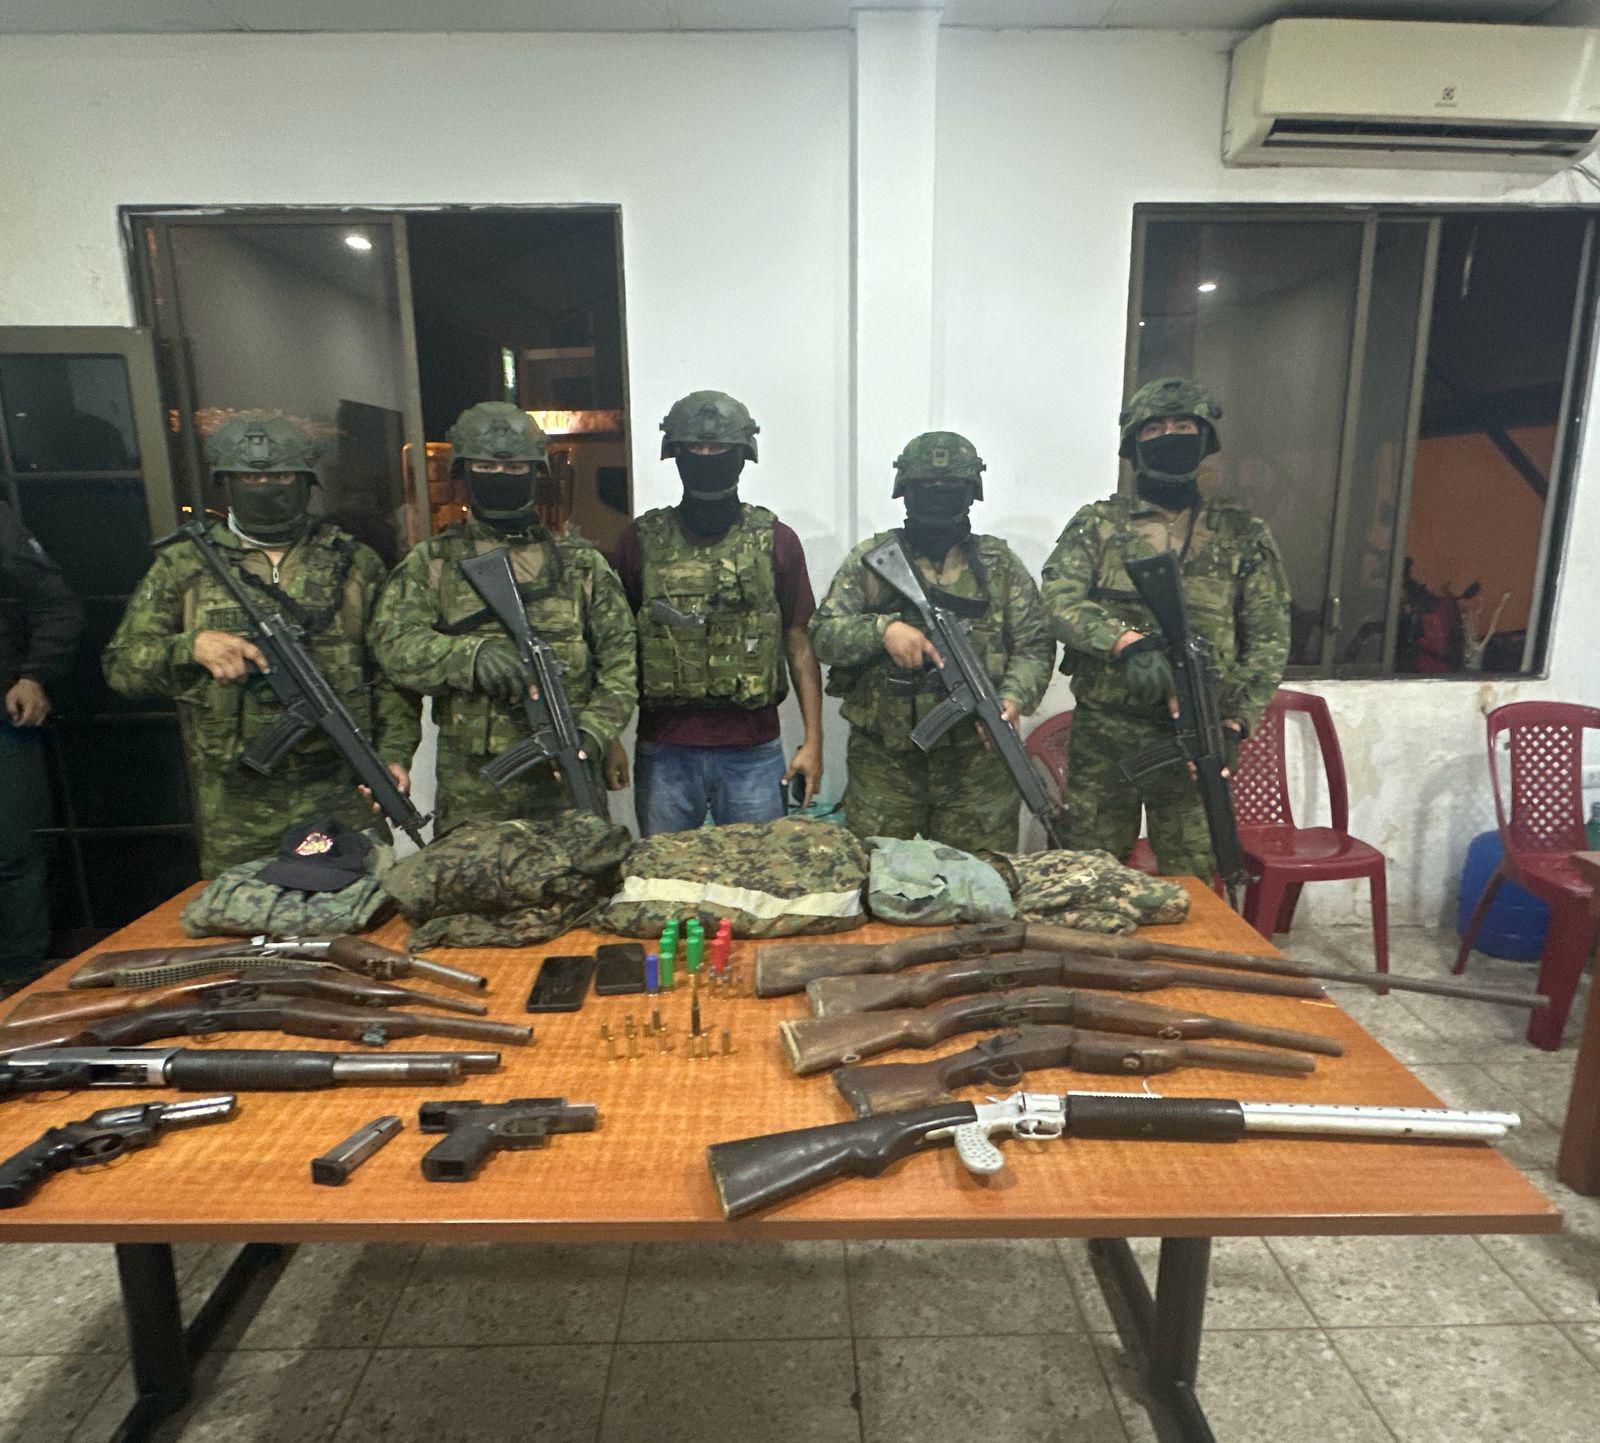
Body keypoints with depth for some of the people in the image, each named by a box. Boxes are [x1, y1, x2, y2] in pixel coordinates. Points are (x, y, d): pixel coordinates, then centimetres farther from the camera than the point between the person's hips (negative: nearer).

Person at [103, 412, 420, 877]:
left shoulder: (352, 561, 6)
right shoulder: (184, 566, 5)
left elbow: (392, 669, 6)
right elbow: (121, 663, 4)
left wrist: (395, 753, -5)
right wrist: (192, 646, -15)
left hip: (343, 792, 0)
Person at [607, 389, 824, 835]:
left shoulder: (776, 541, 2)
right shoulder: (642, 540, 3)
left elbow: (799, 644, 3)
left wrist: (813, 741, 0)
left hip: (753, 752, 0)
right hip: (664, 752, 1)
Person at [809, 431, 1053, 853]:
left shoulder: (1001, 564, 7)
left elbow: (1034, 646, 3)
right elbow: (823, 634, -2)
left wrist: (1014, 698, -16)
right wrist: (883, 629, -20)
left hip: (976, 759, 1)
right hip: (883, 759, 0)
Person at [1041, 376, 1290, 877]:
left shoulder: (1242, 534, 8)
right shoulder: (1097, 524, 6)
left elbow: (1269, 638, 5)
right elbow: (1060, 602, -9)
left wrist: (1236, 720, -7)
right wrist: (1127, 641, -25)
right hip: (1102, 739, 0)